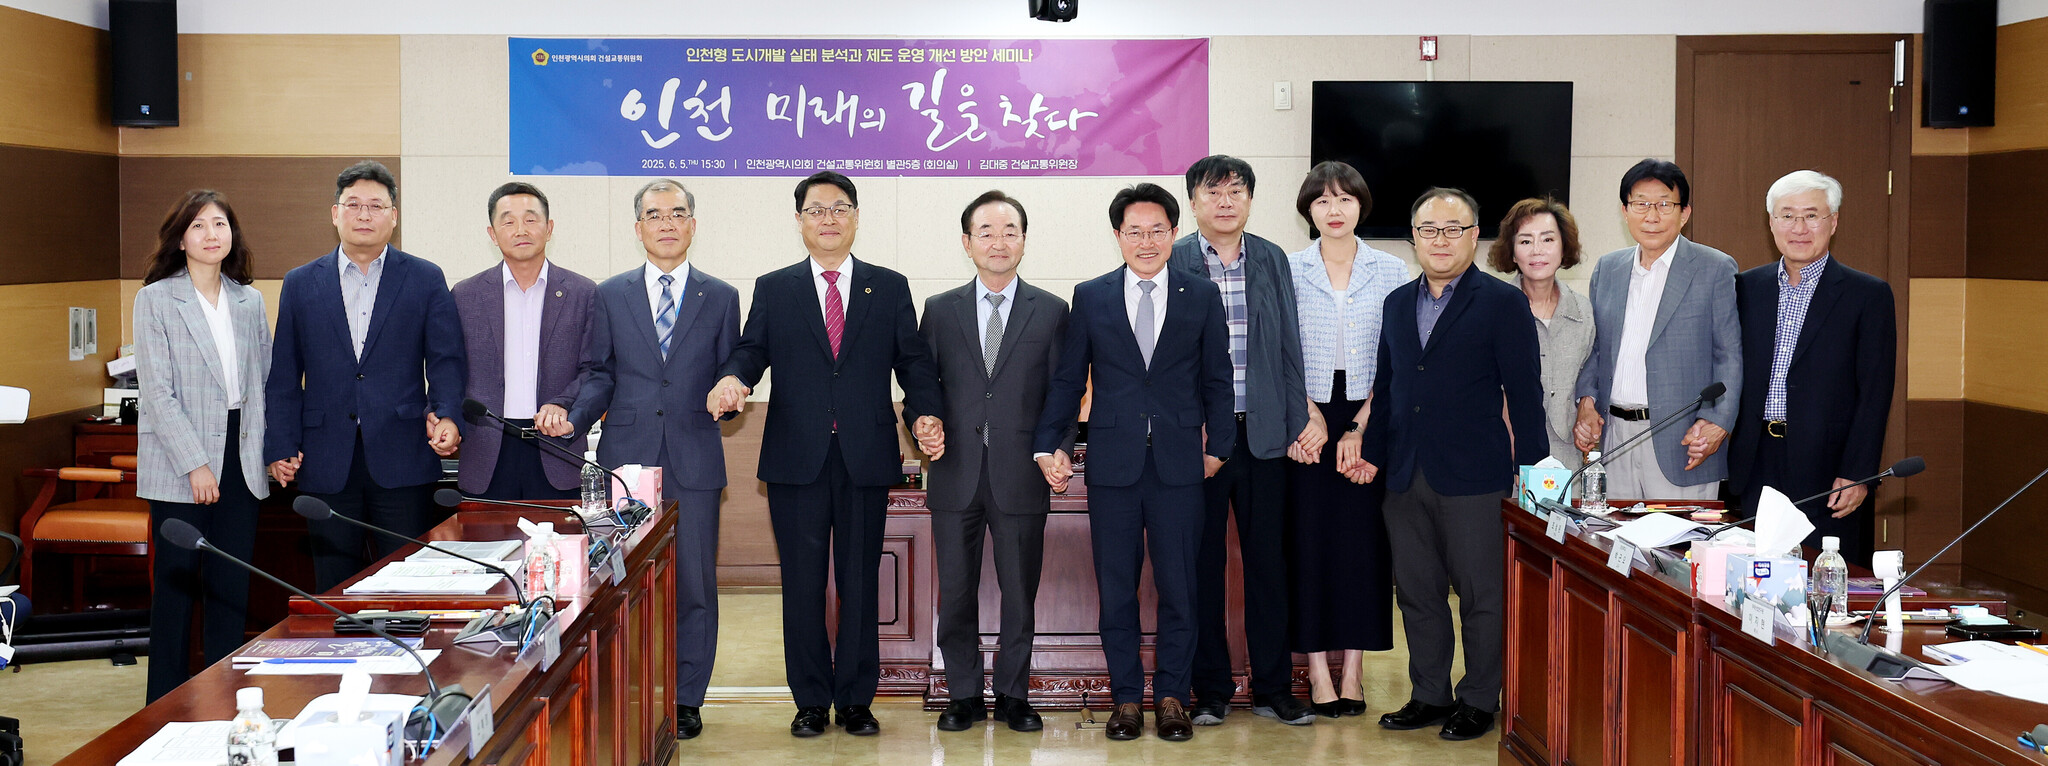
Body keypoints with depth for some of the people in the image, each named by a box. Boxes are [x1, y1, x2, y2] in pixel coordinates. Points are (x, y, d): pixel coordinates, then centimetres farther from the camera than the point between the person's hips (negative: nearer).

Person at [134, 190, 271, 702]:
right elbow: (157, 391, -8)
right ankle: (167, 703, 11)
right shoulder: (155, 299, -3)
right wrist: (194, 464, -14)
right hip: (179, 463, -4)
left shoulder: (249, 301, 11)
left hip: (240, 457, 4)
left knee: (232, 583, 6)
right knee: (177, 581, 1)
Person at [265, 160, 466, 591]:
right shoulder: (300, 284, 11)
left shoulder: (426, 280, 7)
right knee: (334, 588, 6)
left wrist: (446, 415, -16)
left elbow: (445, 358, 2)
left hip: (402, 462, -1)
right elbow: (283, 376, 11)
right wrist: (279, 448, 3)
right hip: (327, 463, 2)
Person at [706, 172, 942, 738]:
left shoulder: (890, 288, 10)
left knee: (860, 582, 4)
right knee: (802, 583, 5)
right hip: (797, 458, 0)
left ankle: (856, 700, 14)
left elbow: (912, 360, 6)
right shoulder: (773, 290, 10)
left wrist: (927, 412, -12)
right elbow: (752, 350, 2)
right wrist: (732, 378, -21)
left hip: (867, 458, 0)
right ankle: (811, 701, 14)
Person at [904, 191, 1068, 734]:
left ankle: (1013, 695, 21)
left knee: (1019, 593, 6)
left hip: (1020, 476, -1)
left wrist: (1060, 450, -11)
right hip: (956, 475, 1)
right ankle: (963, 696, 20)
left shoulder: (1051, 312, 6)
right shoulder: (939, 310, 9)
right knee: (955, 594, 7)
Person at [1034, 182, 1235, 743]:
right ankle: (1126, 697, 15)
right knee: (1115, 589, 5)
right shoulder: (1090, 298, 6)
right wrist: (1049, 445, 1)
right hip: (1112, 464, 0)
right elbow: (1067, 378, 8)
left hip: (1179, 465, 0)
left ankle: (1172, 697, 14)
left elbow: (1217, 380, 9)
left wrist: (1218, 446, 5)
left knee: (1178, 588, 3)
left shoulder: (1202, 297, 6)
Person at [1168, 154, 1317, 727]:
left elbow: (1289, 349, 10)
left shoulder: (1272, 261, 9)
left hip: (1263, 435, 3)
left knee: (1268, 560, 8)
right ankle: (1210, 690, 16)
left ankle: (1273, 689, 18)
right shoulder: (1171, 263, -1)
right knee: (1202, 562, 5)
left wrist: (1300, 421, 3)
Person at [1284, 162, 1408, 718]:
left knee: (1364, 540, 1)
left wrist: (1359, 428, -8)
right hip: (1305, 421, 0)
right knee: (1310, 539, -2)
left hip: (1370, 421, 1)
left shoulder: (1392, 272, 4)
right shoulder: (1286, 272, 4)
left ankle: (1353, 672, 9)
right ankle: (1318, 674, 4)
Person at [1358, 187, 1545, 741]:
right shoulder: (1397, 303, 14)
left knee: (1480, 594, 2)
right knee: (1417, 593, 10)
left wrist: (1531, 469, -7)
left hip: (1473, 477, -5)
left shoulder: (1503, 304, -2)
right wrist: (1373, 451, 10)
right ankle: (1430, 696, 22)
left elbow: (1524, 394, -4)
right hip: (1405, 477, 5)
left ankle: (1479, 701, 15)